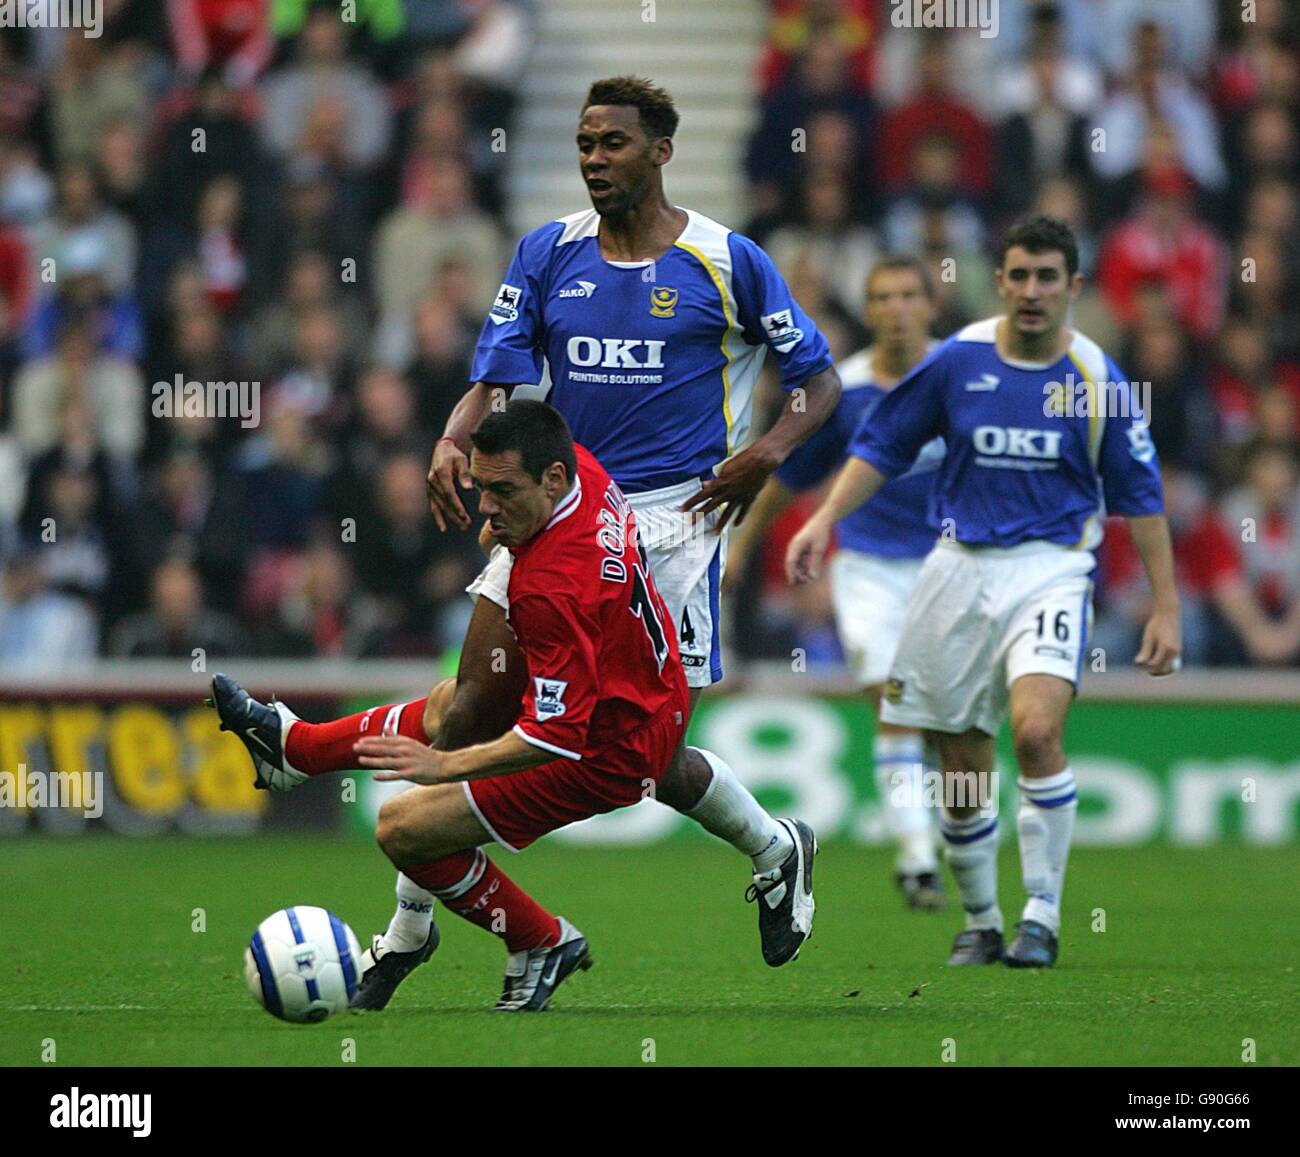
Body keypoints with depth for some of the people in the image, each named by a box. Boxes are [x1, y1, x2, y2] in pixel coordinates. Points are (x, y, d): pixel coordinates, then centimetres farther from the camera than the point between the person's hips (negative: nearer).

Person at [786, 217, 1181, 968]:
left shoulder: (1098, 379, -4)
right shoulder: (957, 360, -1)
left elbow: (1141, 496, 3)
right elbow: (882, 446, 9)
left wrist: (1166, 607, 1)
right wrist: (825, 520, -3)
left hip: (1051, 567, -2)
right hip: (961, 567, 2)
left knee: (1036, 729, -25)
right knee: (962, 765, 4)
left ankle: (1043, 916, -13)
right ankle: (980, 924, 23)